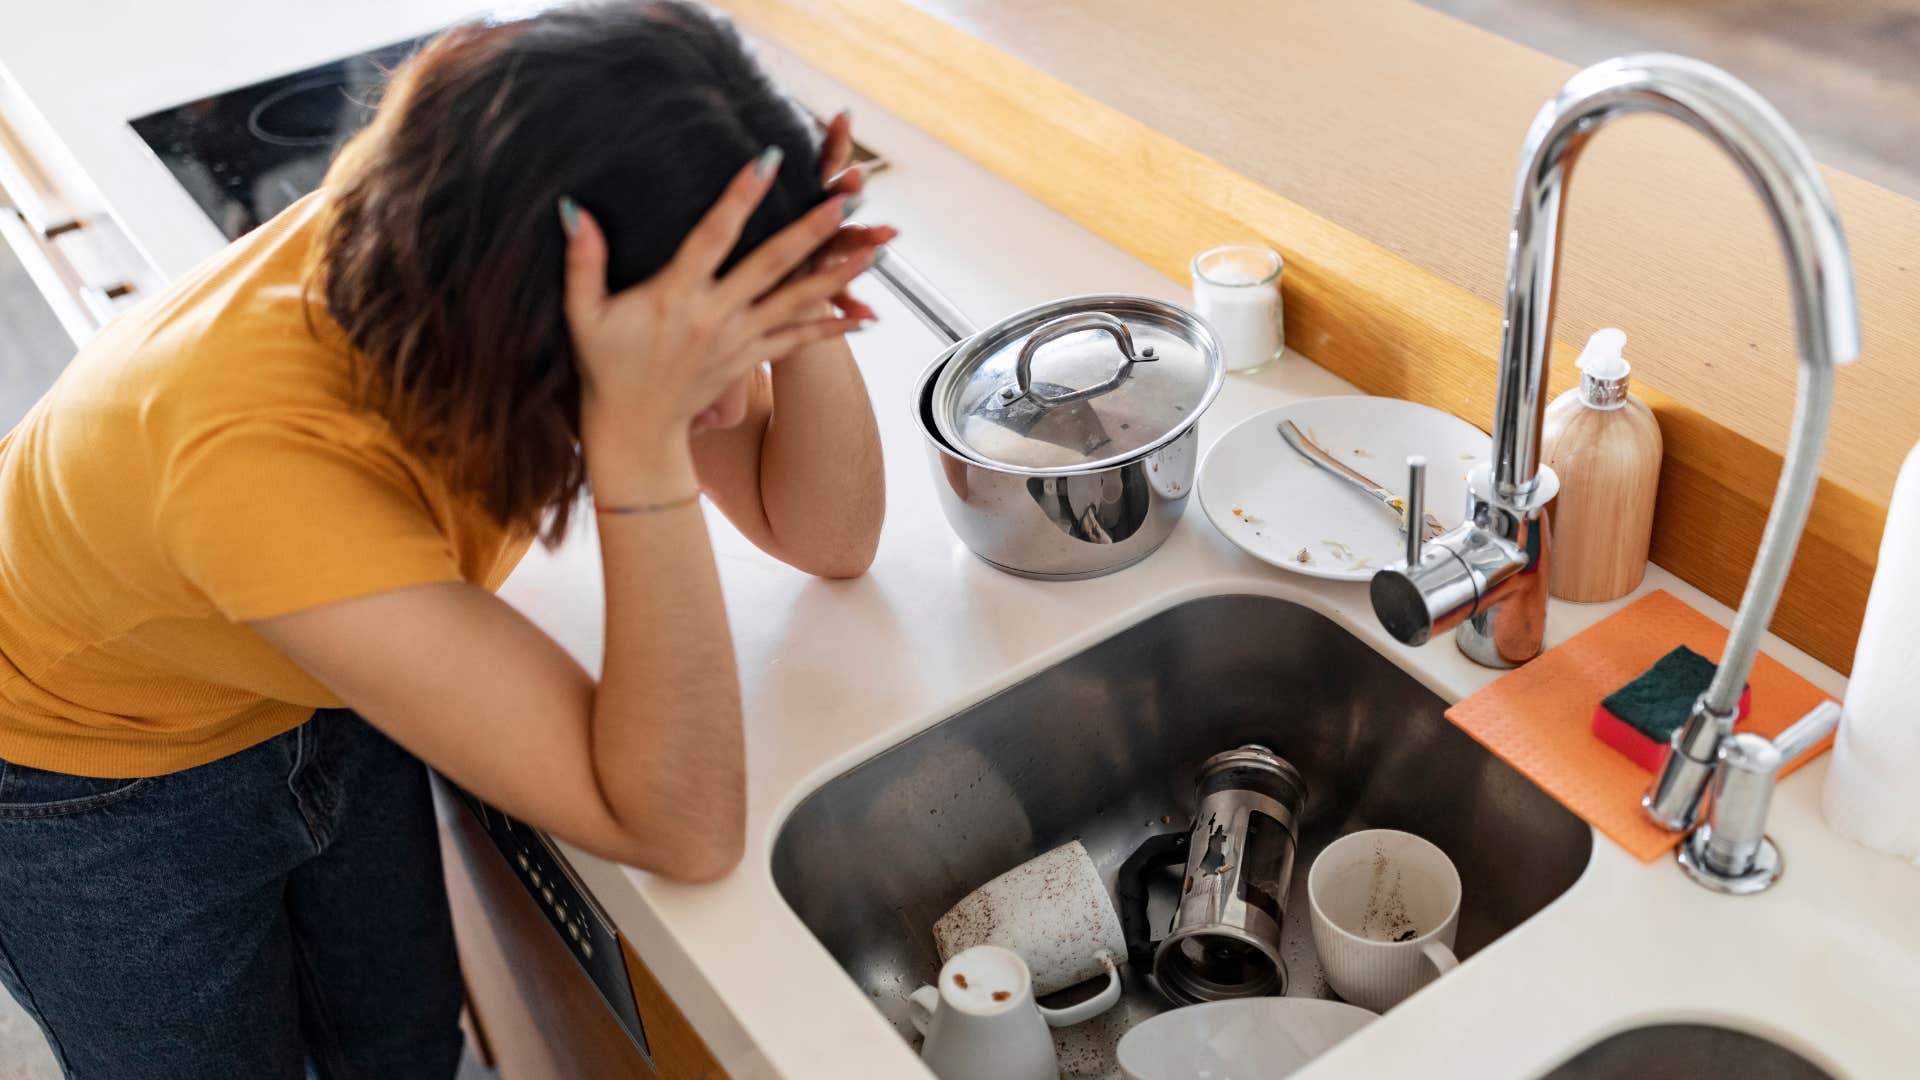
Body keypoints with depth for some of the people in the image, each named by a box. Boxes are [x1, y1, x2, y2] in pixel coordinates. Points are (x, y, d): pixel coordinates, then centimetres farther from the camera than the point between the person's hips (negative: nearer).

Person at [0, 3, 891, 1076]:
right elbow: (685, 830, -41)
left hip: (324, 702, 5)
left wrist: (800, 311, -36)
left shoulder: (463, 211, -27)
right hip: (92, 781, -5)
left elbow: (827, 537, -18)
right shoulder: (259, 453, -45)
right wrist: (641, 433, -51)